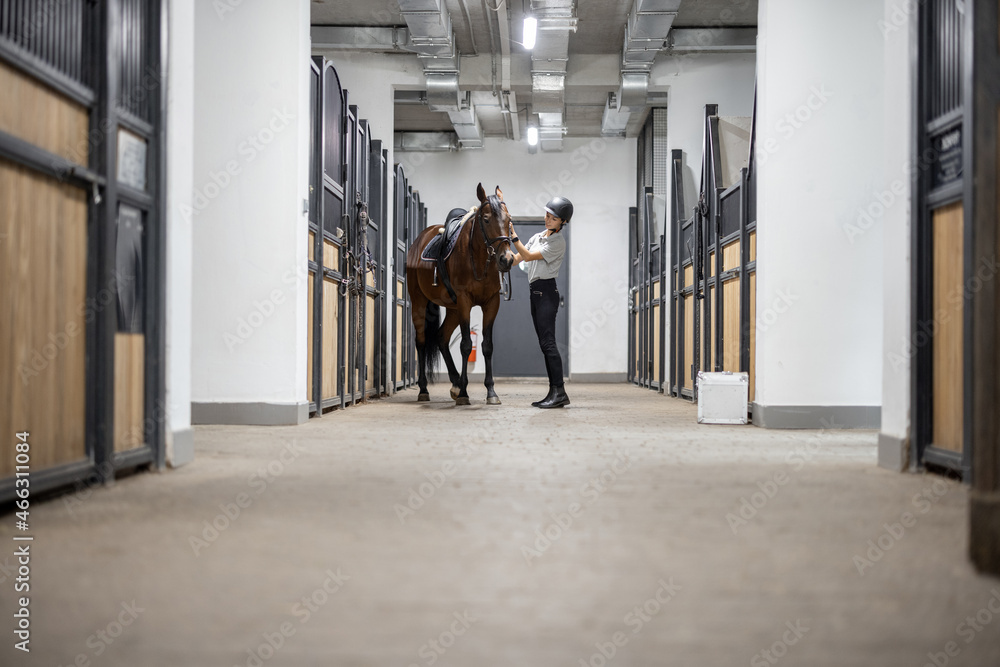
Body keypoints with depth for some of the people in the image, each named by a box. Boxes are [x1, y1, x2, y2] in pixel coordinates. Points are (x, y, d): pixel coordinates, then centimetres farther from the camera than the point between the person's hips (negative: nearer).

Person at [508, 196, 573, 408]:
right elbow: (517, 259, 16)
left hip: (547, 292, -9)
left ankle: (559, 392, -16)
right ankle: (555, 393, 8)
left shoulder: (558, 242, -9)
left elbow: (528, 256, -16)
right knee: (545, 344, 7)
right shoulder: (538, 237, 17)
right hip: (536, 293, 9)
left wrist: (513, 236, -18)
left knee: (548, 342, -14)